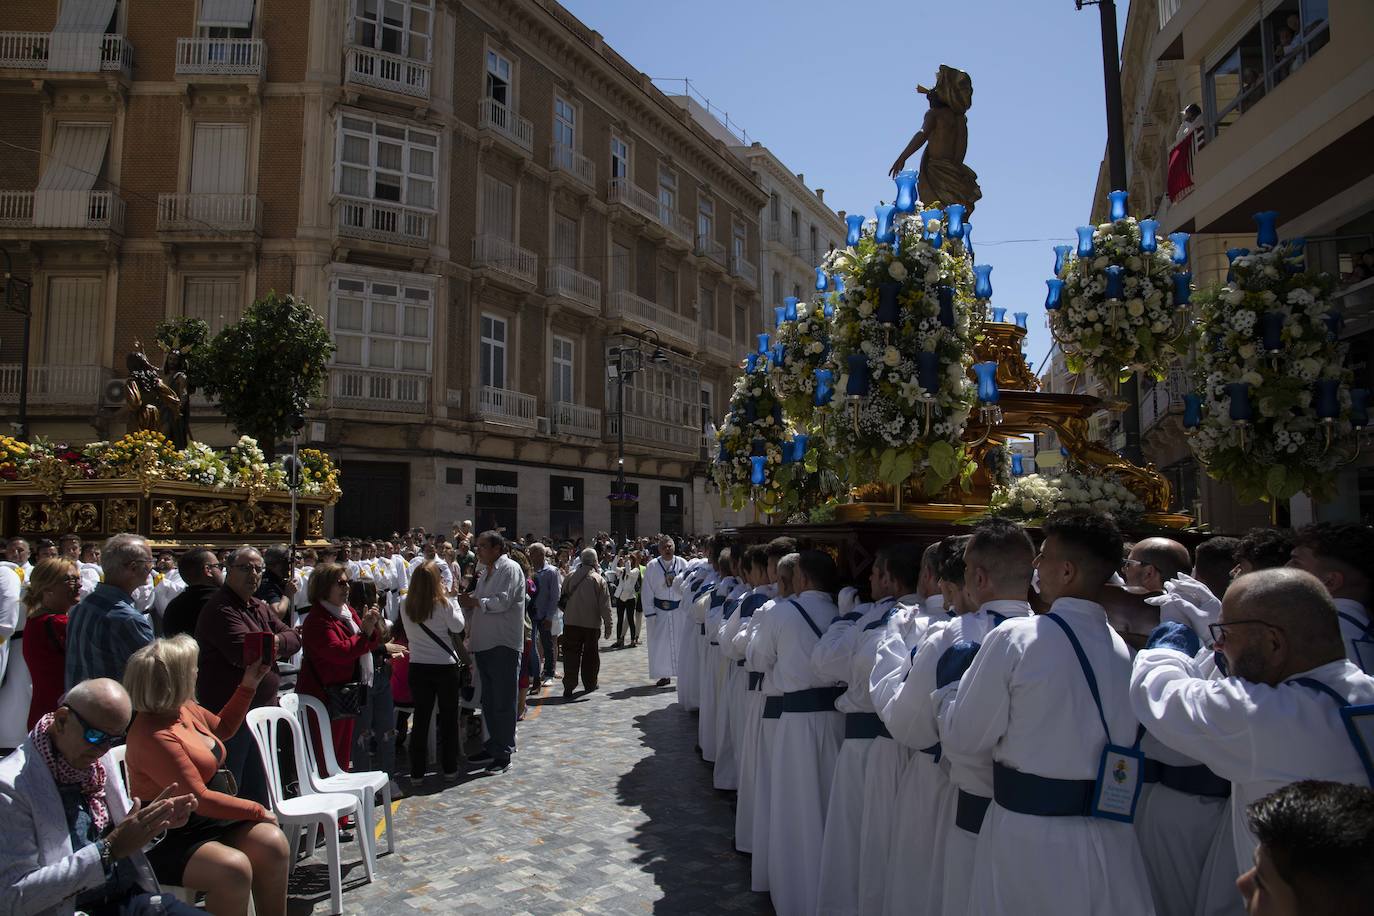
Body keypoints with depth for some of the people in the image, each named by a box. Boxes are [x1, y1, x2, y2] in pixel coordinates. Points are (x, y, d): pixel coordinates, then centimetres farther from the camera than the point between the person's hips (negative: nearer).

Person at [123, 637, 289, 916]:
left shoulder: (185, 709, 4)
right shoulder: (153, 736, -23)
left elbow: (223, 728, 27)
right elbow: (199, 799, -23)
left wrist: (248, 685, 19)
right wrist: (257, 811, -16)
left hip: (213, 819, 8)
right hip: (168, 840, -8)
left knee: (272, 843, -15)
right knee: (234, 868, -32)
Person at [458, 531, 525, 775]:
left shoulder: (510, 568, -8)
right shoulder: (486, 573, 20)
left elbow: (503, 601, -19)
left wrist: (474, 602, -8)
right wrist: (468, 603, 1)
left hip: (502, 645, -9)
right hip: (483, 644, 9)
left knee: (503, 702, -4)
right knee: (489, 701, 15)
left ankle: (504, 754, 2)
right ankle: (493, 747, 25)